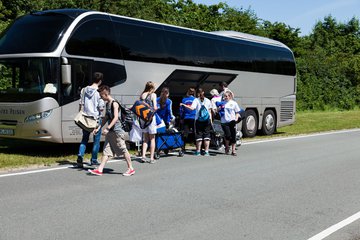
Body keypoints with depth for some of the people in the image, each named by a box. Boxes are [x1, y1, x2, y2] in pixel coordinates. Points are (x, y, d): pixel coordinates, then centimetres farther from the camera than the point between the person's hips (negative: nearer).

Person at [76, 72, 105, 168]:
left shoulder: (84, 90, 4)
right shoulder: (99, 92, -11)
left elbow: (81, 105, 6)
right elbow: (101, 108, -14)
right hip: (96, 118, -4)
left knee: (85, 138, 13)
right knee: (96, 140, 9)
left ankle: (80, 156, -6)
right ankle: (94, 160, 14)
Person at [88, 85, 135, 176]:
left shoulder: (114, 103, -14)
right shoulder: (107, 104, 14)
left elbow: (116, 118, -23)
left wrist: (107, 128, -29)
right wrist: (99, 127, 15)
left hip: (117, 130, -9)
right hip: (110, 131, 9)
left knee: (123, 150, 0)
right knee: (106, 150, 4)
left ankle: (131, 169, 11)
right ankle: (100, 170, 3)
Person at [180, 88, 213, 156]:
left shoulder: (196, 100, -2)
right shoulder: (208, 100, 7)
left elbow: (192, 108, -16)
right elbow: (210, 111, 8)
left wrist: (183, 105, -12)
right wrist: (211, 120, 14)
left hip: (198, 120, -2)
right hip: (207, 120, 2)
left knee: (199, 136, 4)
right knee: (206, 136, 4)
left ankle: (198, 151, 5)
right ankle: (206, 151, 0)